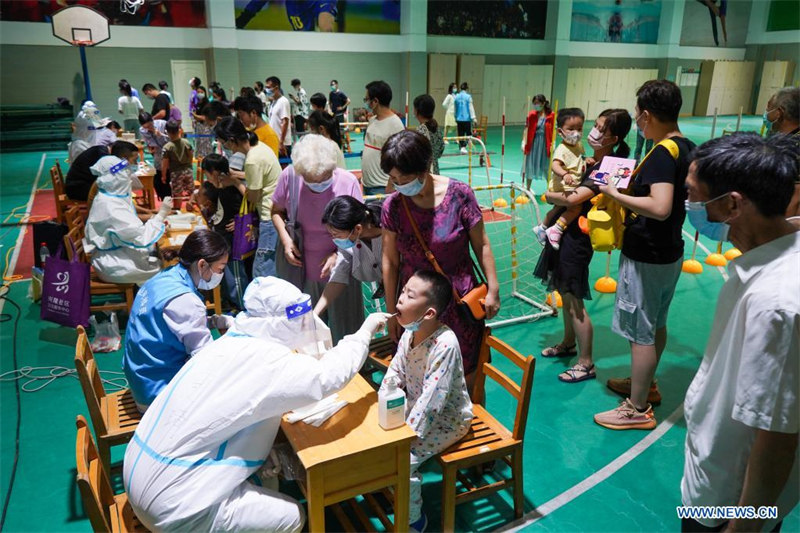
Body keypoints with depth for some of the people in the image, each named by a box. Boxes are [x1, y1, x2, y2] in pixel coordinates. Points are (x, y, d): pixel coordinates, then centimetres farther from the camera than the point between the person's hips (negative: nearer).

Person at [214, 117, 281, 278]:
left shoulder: (252, 160, -21)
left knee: (262, 273, -4)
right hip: (275, 211, 10)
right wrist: (236, 174, 14)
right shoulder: (258, 145, 5)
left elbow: (253, 198, -11)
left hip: (271, 217, -10)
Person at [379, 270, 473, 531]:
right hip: (416, 406, 8)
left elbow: (432, 398, -32)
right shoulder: (409, 333, -8)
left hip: (446, 419, -8)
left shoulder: (445, 345, -33)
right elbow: (394, 372, 3)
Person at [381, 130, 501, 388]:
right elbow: (390, 261, 0)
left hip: (459, 303, -1)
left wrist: (493, 289, -5)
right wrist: (391, 312, 4)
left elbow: (481, 245, -2)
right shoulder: (393, 205, -6)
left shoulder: (458, 193, -12)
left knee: (466, 377, 11)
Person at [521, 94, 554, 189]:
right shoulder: (531, 115, -2)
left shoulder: (551, 115, -5)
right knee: (530, 166, 9)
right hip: (533, 142, 1)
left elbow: (553, 131, -4)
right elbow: (526, 128, -5)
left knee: (547, 167, 6)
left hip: (545, 143, -1)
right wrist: (524, 142, -13)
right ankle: (527, 190, 23)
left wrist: (552, 144, -9)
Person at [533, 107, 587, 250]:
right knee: (576, 206, -25)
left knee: (559, 208, 25)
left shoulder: (579, 145, 7)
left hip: (573, 187, 10)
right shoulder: (562, 149, -22)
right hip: (562, 187, -10)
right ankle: (556, 230, -15)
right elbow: (555, 165, -38)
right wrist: (564, 174, -56)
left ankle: (542, 227, 44)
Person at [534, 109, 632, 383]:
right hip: (564, 231, 9)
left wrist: (549, 195, -11)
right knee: (564, 292, 20)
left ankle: (586, 363, 9)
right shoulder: (592, 162, 9)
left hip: (576, 237, -9)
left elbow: (573, 199, -29)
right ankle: (568, 343, 39)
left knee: (573, 299, -3)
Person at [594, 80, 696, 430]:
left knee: (641, 332, 2)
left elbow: (659, 208, -34)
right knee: (656, 325, 22)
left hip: (646, 258, -9)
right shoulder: (688, 149, 5)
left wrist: (615, 194, -24)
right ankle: (645, 384, 41)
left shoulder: (662, 154, -23)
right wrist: (634, 183, 12)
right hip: (670, 253, 9)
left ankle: (638, 409, 14)